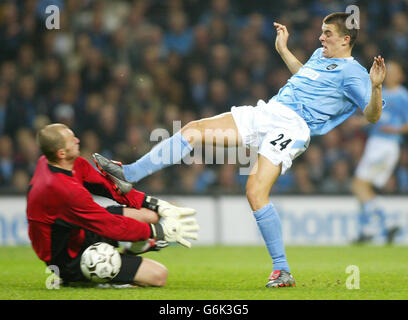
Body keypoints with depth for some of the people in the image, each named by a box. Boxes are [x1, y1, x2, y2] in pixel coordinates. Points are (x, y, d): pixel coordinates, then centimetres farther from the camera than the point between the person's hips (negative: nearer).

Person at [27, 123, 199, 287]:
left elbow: (107, 185, 2)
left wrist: (159, 205, -3)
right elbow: (112, 226, -26)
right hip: (70, 260, -10)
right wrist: (161, 231, -16)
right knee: (158, 275, -14)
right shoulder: (64, 189, -34)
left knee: (150, 214, 4)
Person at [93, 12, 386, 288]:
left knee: (256, 192, -26)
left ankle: (283, 271, -17)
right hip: (265, 113, 9)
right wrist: (283, 49, 43)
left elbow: (372, 116, -7)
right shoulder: (320, 55, 22)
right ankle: (128, 174, 2)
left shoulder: (352, 72, -3)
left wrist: (376, 87, -24)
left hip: (292, 126, -9)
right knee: (194, 130, 0)